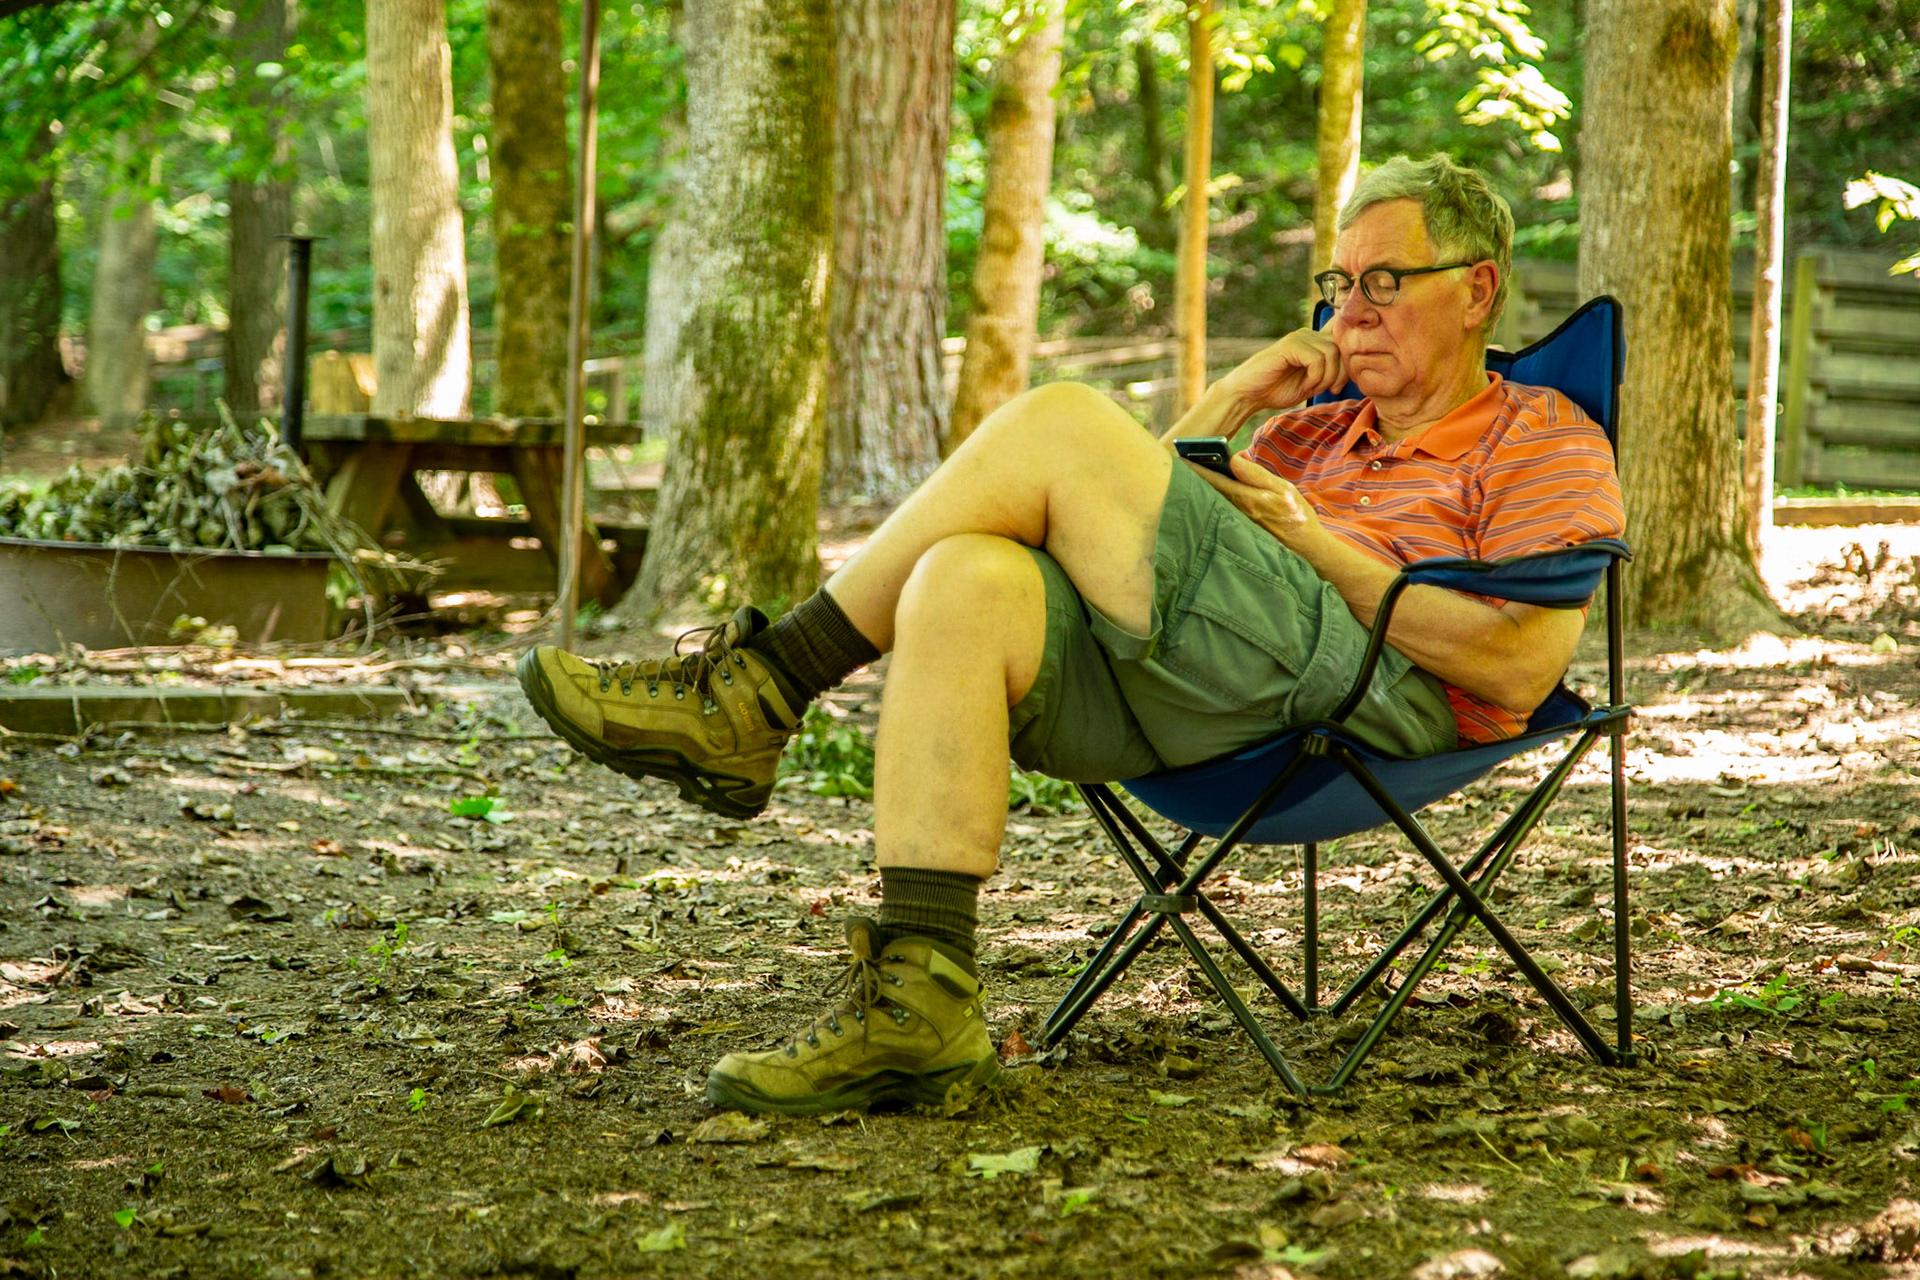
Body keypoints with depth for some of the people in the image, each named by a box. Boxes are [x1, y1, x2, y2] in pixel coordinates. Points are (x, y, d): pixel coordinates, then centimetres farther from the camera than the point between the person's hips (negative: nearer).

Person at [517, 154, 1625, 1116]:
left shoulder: (1550, 443, 15)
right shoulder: (1315, 433, 36)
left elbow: (1523, 666, -3)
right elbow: (1150, 525, 32)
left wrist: (1316, 543, -3)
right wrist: (1231, 402, 21)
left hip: (1369, 693, -7)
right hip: (1180, 706, 7)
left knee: (1060, 423, -16)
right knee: (966, 582, -25)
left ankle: (759, 694, -11)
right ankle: (920, 1004, -34)